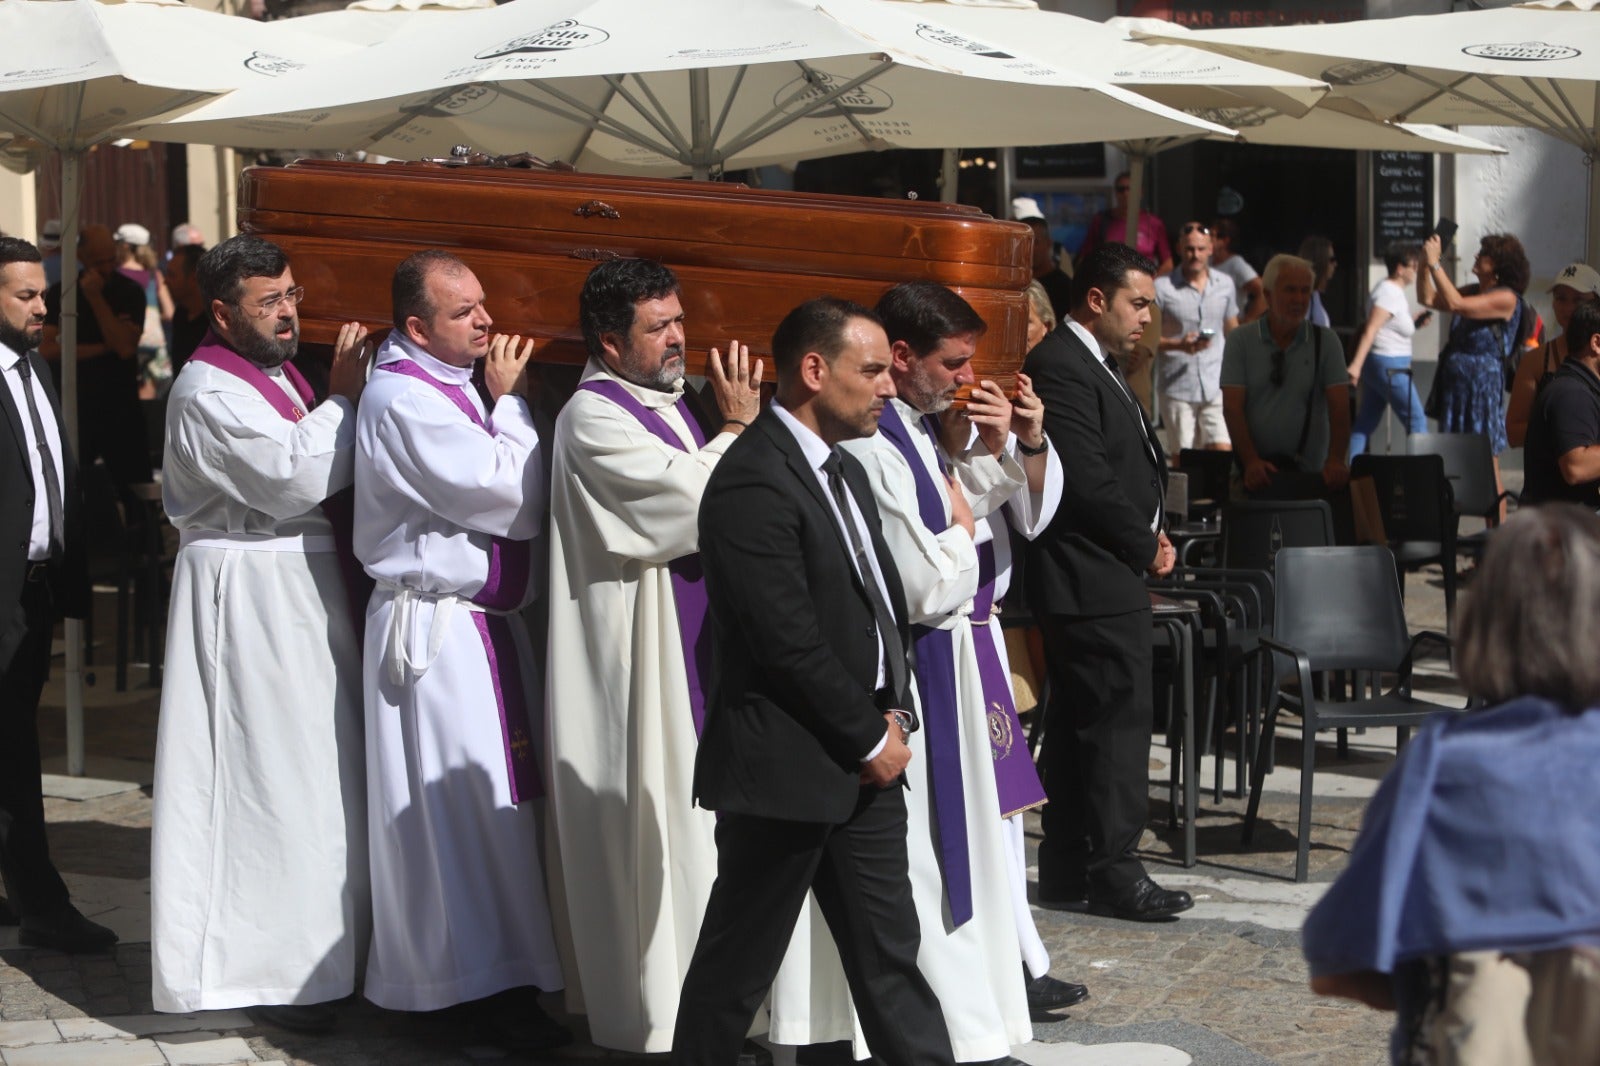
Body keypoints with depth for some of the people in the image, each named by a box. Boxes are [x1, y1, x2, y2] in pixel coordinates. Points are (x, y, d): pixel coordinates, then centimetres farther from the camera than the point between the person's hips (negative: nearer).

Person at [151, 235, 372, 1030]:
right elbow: (293, 479, -23)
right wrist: (341, 398, -13)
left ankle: (312, 951, 21)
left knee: (311, 774, 13)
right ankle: (270, 968, 1)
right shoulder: (209, 391, -13)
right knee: (266, 776, -6)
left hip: (303, 585, 9)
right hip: (245, 596, -9)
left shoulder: (284, 379, 16)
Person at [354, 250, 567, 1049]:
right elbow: (514, 498, -19)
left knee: (492, 795, 13)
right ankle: (483, 984, 1)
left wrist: (509, 401, 5)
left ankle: (501, 970, 21)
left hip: (486, 621, 9)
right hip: (435, 628, -9)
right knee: (465, 799, -5)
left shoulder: (459, 385, 13)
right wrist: (510, 402, -8)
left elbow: (518, 498, 14)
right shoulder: (403, 398, -17)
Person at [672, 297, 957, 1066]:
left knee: (888, 949, 12)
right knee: (739, 962, 5)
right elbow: (791, 642, -21)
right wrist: (870, 739, -12)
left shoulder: (844, 471, 13)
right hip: (788, 767, -9)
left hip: (864, 761, 9)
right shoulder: (753, 481, -18)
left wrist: (893, 713, 4)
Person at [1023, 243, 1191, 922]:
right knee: (1119, 719, -7)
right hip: (1096, 581, -11)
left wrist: (1149, 537, 7)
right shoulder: (1061, 367, -15)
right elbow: (1087, 481, -21)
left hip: (1102, 580, 11)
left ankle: (1066, 870, 18)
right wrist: (1146, 546, -9)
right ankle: (1114, 871, -2)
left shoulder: (1094, 367, 19)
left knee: (1076, 724, 13)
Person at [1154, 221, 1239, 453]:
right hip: (1177, 388, -2)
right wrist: (1180, 345, -18)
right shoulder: (1162, 287, -3)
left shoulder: (1225, 284, 9)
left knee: (1223, 451, -10)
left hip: (1217, 387, 2)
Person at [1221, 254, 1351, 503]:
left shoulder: (1326, 342, 9)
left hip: (1309, 473, 1)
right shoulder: (1240, 341, 6)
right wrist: (1251, 461, -16)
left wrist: (1336, 460, -16)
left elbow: (1339, 407, 1)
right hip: (1257, 473, -1)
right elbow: (1232, 407, -2)